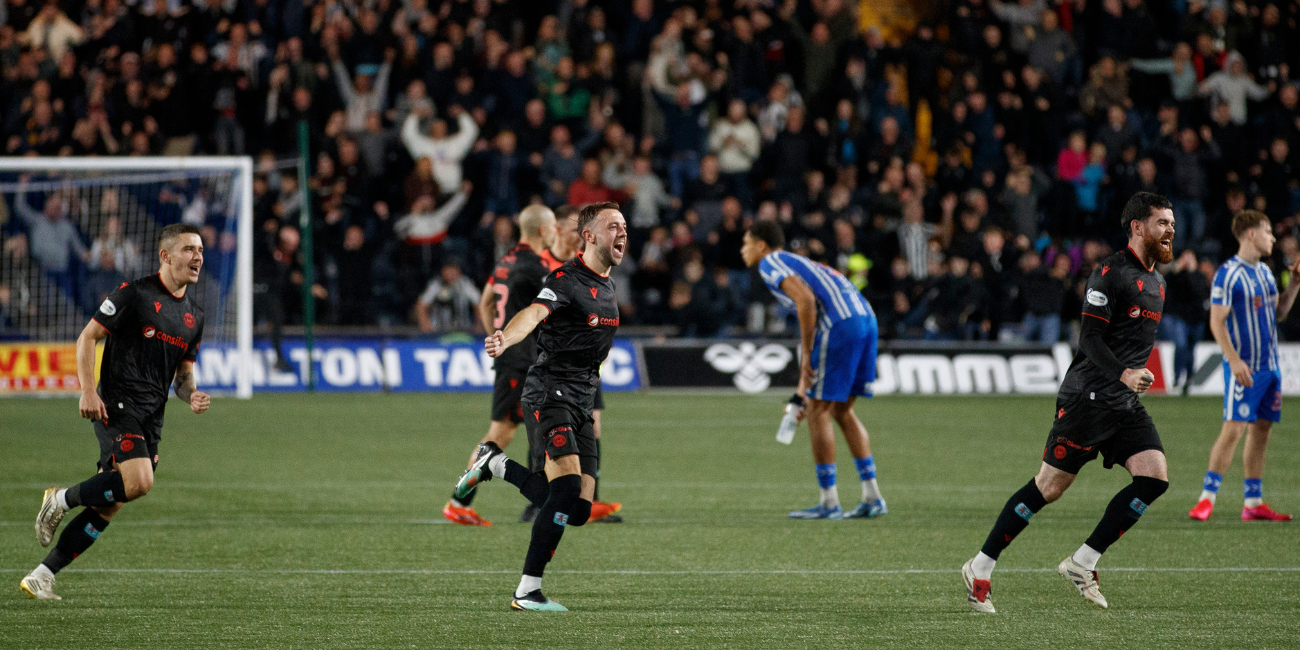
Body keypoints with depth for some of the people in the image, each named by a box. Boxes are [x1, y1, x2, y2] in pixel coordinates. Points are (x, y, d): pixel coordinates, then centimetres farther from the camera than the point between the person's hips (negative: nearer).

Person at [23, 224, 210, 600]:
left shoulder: (194, 314, 15)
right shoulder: (135, 294, -6)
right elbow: (87, 337, -4)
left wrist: (192, 396, 0)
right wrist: (88, 391, -15)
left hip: (151, 419, 7)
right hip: (117, 406, -7)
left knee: (109, 507, 3)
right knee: (139, 481, -28)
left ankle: (42, 576, 9)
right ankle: (61, 500, -4)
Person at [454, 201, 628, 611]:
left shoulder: (608, 288, 15)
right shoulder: (566, 280, -12)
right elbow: (534, 313, -31)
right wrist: (505, 339, -52)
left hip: (581, 407, 8)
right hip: (548, 396, -8)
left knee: (578, 510, 1)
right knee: (567, 486, -25)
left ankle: (496, 465, 21)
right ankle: (527, 592, -20)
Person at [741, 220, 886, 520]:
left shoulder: (771, 262, 4)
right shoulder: (798, 262, 32)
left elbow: (806, 300, -14)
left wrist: (807, 353, -12)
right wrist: (803, 389, 36)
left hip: (839, 325, -9)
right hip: (866, 319, 9)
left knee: (818, 412, -1)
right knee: (842, 410, 17)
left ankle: (829, 503, 0)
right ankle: (872, 497, 15)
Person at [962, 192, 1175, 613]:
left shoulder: (1156, 282, 16)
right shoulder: (1111, 273, -11)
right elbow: (1091, 339, -18)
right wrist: (1123, 373, -30)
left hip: (1126, 404, 8)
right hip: (1087, 398, -8)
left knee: (1155, 476, -10)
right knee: (1049, 487, -6)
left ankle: (1082, 563, -2)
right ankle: (980, 569, 6)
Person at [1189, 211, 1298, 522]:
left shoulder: (1264, 272, 14)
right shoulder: (1228, 274, -11)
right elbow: (1217, 322, -14)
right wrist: (1234, 360, -22)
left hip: (1269, 365, 8)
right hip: (1244, 367, -8)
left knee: (1260, 431, 8)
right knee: (1233, 429, -12)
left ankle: (1253, 503, 12)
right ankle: (1207, 498, -8)